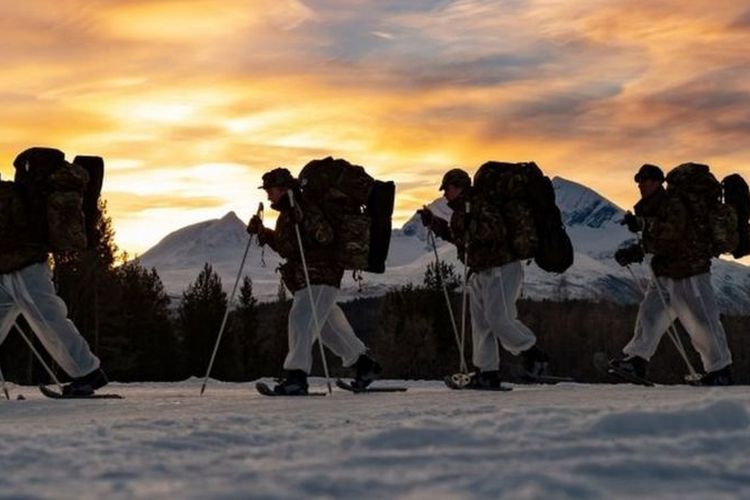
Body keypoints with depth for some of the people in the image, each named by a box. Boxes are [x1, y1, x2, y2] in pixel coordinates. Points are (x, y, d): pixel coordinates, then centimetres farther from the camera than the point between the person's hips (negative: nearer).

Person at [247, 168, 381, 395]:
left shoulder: (305, 209, -15)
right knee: (329, 326, 19)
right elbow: (284, 245, 29)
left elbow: (325, 236, -28)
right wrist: (262, 232, 16)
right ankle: (364, 365, 33)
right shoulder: (286, 216, 16)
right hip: (305, 281, 11)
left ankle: (296, 376, -26)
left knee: (301, 320, -21)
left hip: (320, 277, -11)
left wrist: (302, 217, -38)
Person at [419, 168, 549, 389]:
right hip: (480, 273, 10)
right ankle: (487, 372, 10)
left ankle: (533, 354, 4)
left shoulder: (481, 206, -17)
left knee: (499, 319, -14)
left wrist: (469, 224, -37)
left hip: (501, 271, -10)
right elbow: (455, 236, 30)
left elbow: (497, 232, -31)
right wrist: (433, 222, 23)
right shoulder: (460, 212, 13)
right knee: (481, 323, 7)